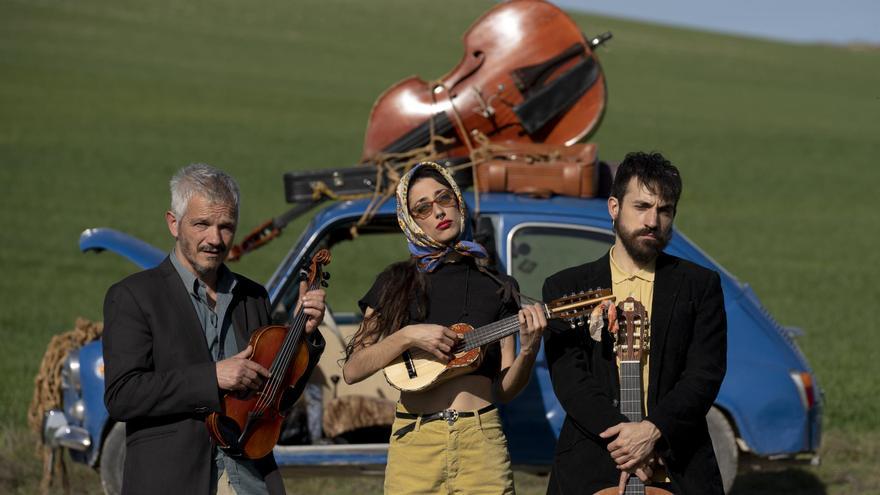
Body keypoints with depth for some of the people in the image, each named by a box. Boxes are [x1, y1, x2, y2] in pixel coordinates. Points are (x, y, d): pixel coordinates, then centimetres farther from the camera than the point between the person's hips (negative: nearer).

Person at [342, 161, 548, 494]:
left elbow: (504, 390, 7)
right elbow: (352, 370, 0)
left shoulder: (497, 288, 10)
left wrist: (528, 351, -11)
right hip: (414, 442, -1)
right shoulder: (396, 283, 7)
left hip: (482, 441, 1)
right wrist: (408, 336, -13)